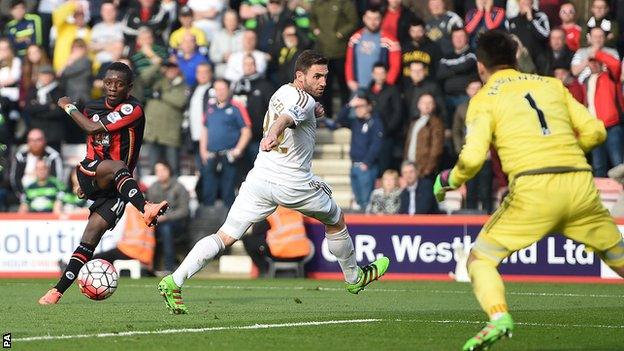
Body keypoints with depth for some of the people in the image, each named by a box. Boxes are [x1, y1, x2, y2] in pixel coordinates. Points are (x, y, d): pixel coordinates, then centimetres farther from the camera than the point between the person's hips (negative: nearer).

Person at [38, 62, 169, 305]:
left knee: (92, 235, -11)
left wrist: (68, 107, -4)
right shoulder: (93, 107, 10)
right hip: (90, 173, 2)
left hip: (114, 187, -2)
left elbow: (93, 128, -19)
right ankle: (146, 209, -58)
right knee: (115, 167, -34)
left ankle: (59, 290, -5)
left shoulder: (132, 109, -10)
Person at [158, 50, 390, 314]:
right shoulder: (304, 100, -13)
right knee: (336, 222, 21)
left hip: (259, 179, 7)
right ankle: (354, 277, 39)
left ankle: (174, 282, -17)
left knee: (225, 237, -1)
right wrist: (272, 135, -55)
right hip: (293, 184, -7)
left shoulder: (282, 92, 14)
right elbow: (283, 120, -34)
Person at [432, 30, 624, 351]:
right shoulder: (552, 85, 18)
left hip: (533, 189, -3)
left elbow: (473, 157, -6)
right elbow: (595, 131, 13)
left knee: (480, 258, 8)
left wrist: (449, 181, 13)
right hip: (581, 185, 3)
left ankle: (499, 317, -19)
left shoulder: (484, 99, 7)